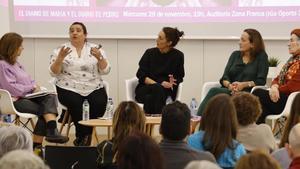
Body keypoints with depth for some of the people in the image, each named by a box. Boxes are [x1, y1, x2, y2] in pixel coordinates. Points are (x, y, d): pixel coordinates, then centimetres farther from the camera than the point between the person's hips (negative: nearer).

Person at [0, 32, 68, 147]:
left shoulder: (16, 63, 24)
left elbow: (28, 81, 24)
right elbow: (12, 88, -16)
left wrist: (35, 86, 0)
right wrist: (32, 87, -7)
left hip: (28, 96, 9)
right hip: (15, 100, -9)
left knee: (50, 97, -19)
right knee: (44, 110, -23)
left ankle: (52, 132, -34)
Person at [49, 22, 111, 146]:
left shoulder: (95, 49, 8)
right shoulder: (61, 50, 4)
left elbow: (105, 70, 1)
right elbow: (54, 72, -2)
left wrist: (99, 57, -17)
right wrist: (60, 58, -18)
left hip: (94, 89, 2)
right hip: (69, 89, -2)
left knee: (99, 103, -27)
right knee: (76, 104, -32)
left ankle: (82, 136, -8)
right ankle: (84, 135, -11)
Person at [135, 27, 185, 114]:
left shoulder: (177, 56, 4)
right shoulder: (150, 53, 6)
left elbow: (179, 77, 8)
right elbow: (141, 75, 0)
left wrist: (170, 83, -16)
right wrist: (157, 84, -17)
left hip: (166, 91, 0)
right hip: (145, 89, 1)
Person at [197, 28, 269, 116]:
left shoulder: (261, 57, 6)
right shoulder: (235, 55, 19)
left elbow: (261, 81, -3)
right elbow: (225, 77, 10)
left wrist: (244, 84, -17)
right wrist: (229, 85, -13)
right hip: (229, 91, 5)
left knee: (214, 91, -30)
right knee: (214, 91, -31)